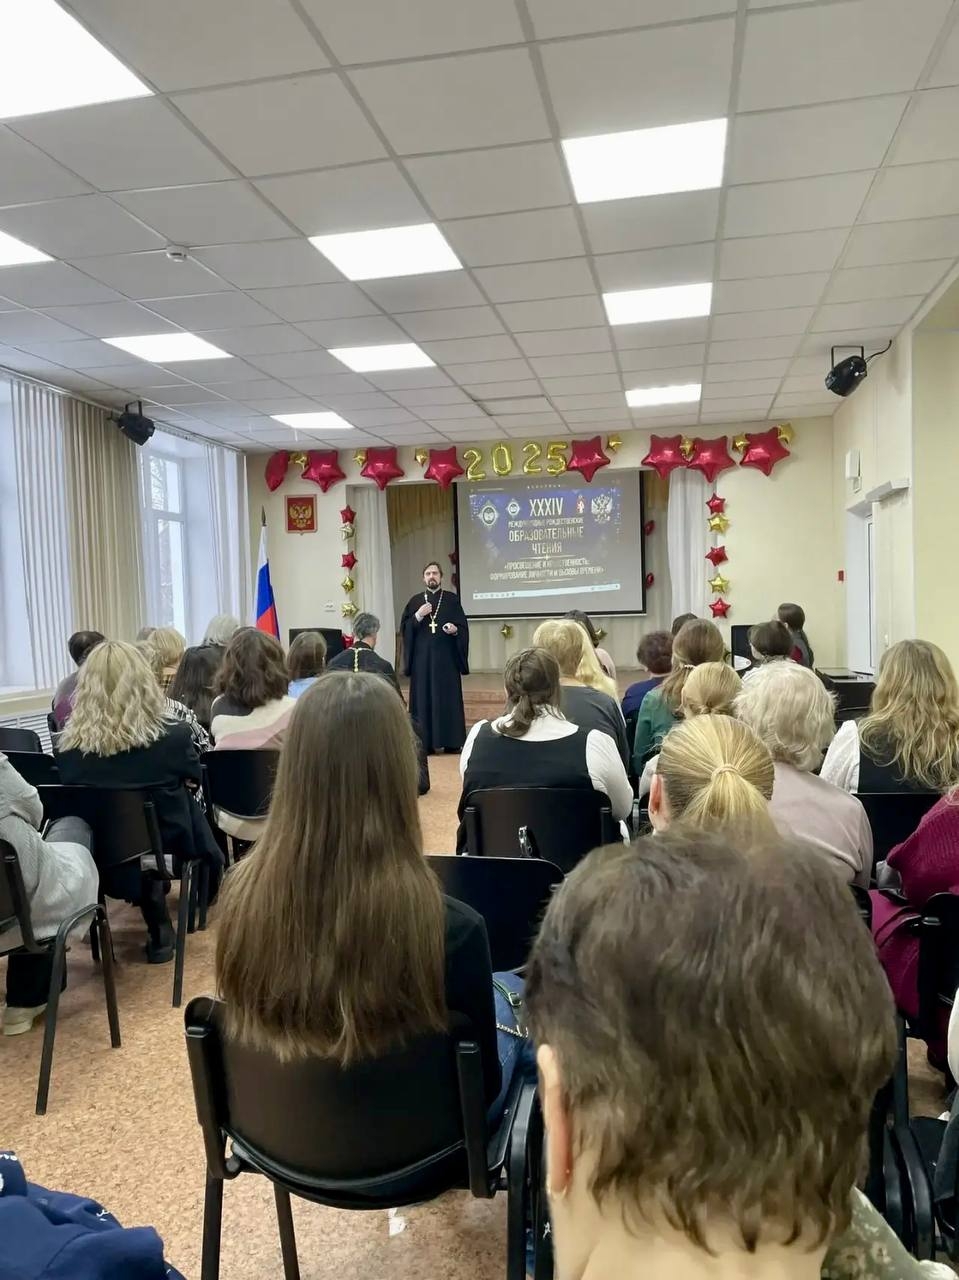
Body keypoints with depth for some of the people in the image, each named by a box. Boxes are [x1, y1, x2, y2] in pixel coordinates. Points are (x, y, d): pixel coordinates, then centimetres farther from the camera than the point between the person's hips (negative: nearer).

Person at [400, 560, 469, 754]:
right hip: (422, 659, 2)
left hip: (447, 658, -1)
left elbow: (464, 627, 1)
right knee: (423, 700, 0)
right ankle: (425, 743, 5)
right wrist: (418, 616, -11)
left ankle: (451, 742, 5)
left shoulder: (452, 599, 4)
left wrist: (455, 630, -20)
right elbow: (404, 628, 4)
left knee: (449, 699, 0)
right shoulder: (415, 600, 9)